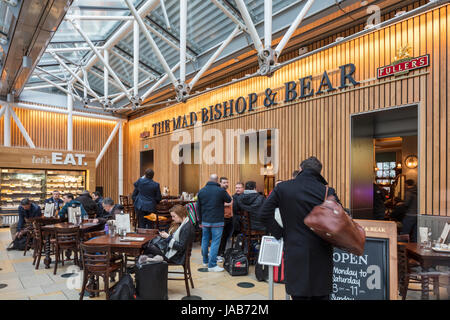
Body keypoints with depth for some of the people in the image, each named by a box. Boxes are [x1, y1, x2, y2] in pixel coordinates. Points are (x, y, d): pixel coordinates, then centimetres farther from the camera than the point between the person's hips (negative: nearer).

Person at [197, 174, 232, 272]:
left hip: (205, 221, 5)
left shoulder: (201, 191, 3)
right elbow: (229, 200, 4)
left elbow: (199, 207, 9)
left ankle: (205, 261, 31)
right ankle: (212, 265, 0)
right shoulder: (221, 190, -13)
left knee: (205, 240, 17)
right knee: (215, 242, 0)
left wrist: (200, 221, 17)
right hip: (217, 222, -5)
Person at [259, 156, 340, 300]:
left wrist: (279, 233, 2)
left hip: (296, 255, 0)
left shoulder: (282, 188, -5)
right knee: (321, 295, 16)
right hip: (321, 256, 1)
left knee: (299, 295, 10)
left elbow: (264, 214, -6)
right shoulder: (328, 192, -7)